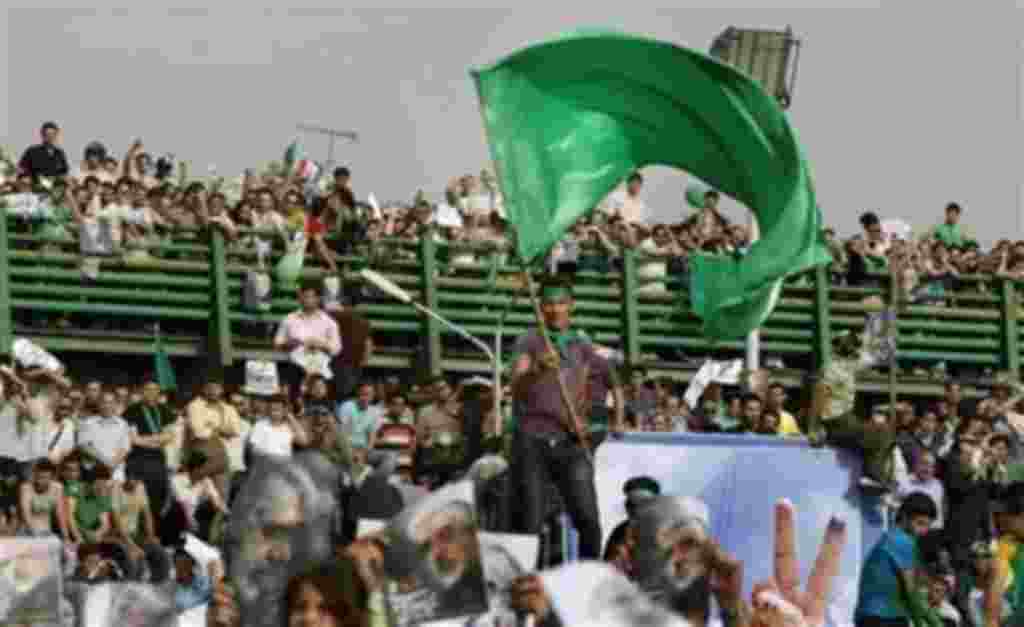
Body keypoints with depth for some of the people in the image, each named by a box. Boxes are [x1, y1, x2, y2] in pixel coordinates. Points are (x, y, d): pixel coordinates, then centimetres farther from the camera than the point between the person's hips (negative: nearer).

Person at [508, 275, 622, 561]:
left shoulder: (582, 346, 12)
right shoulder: (529, 343, -2)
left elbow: (613, 381, 30)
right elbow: (517, 387, -21)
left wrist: (618, 418, 18)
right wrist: (538, 371, -40)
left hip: (570, 442, 3)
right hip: (533, 443, -3)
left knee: (589, 521, -8)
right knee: (531, 525, -5)